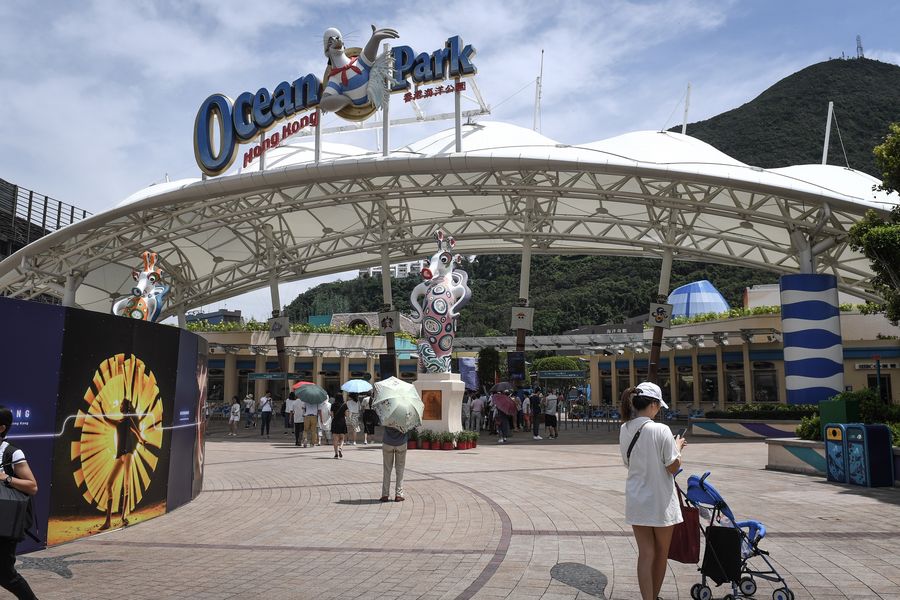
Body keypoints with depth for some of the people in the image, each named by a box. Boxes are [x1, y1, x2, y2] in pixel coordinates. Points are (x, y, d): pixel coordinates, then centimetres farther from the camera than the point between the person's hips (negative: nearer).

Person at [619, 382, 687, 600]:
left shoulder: (625, 429, -1)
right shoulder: (661, 430, -19)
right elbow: (673, 468, -15)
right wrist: (678, 447, 3)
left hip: (636, 501, 4)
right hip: (660, 502, -4)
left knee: (645, 553, 8)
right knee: (661, 554, 17)